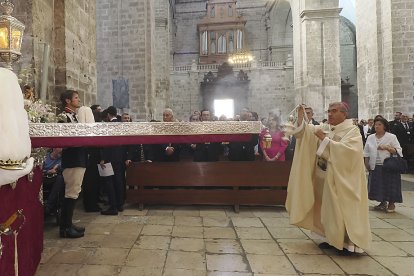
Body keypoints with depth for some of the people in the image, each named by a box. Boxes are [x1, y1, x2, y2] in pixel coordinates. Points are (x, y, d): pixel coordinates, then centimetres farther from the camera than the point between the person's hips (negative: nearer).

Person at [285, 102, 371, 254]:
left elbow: (345, 150, -24)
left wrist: (325, 139, -23)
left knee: (341, 209, 1)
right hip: (325, 177, 6)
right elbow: (304, 133, 3)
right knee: (328, 208, 12)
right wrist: (300, 118, -9)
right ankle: (332, 239, 26)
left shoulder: (352, 130, -7)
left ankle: (348, 243, 16)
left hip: (342, 179, -6)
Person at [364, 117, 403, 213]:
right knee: (378, 186, 8)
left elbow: (398, 151, -6)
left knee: (390, 185, 1)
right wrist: (366, 163, 4)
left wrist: (387, 147, -19)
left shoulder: (391, 137, -1)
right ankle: (383, 203, 25)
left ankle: (391, 204, 19)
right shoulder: (370, 138, 9)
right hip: (375, 167, 4)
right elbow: (366, 152, 11)